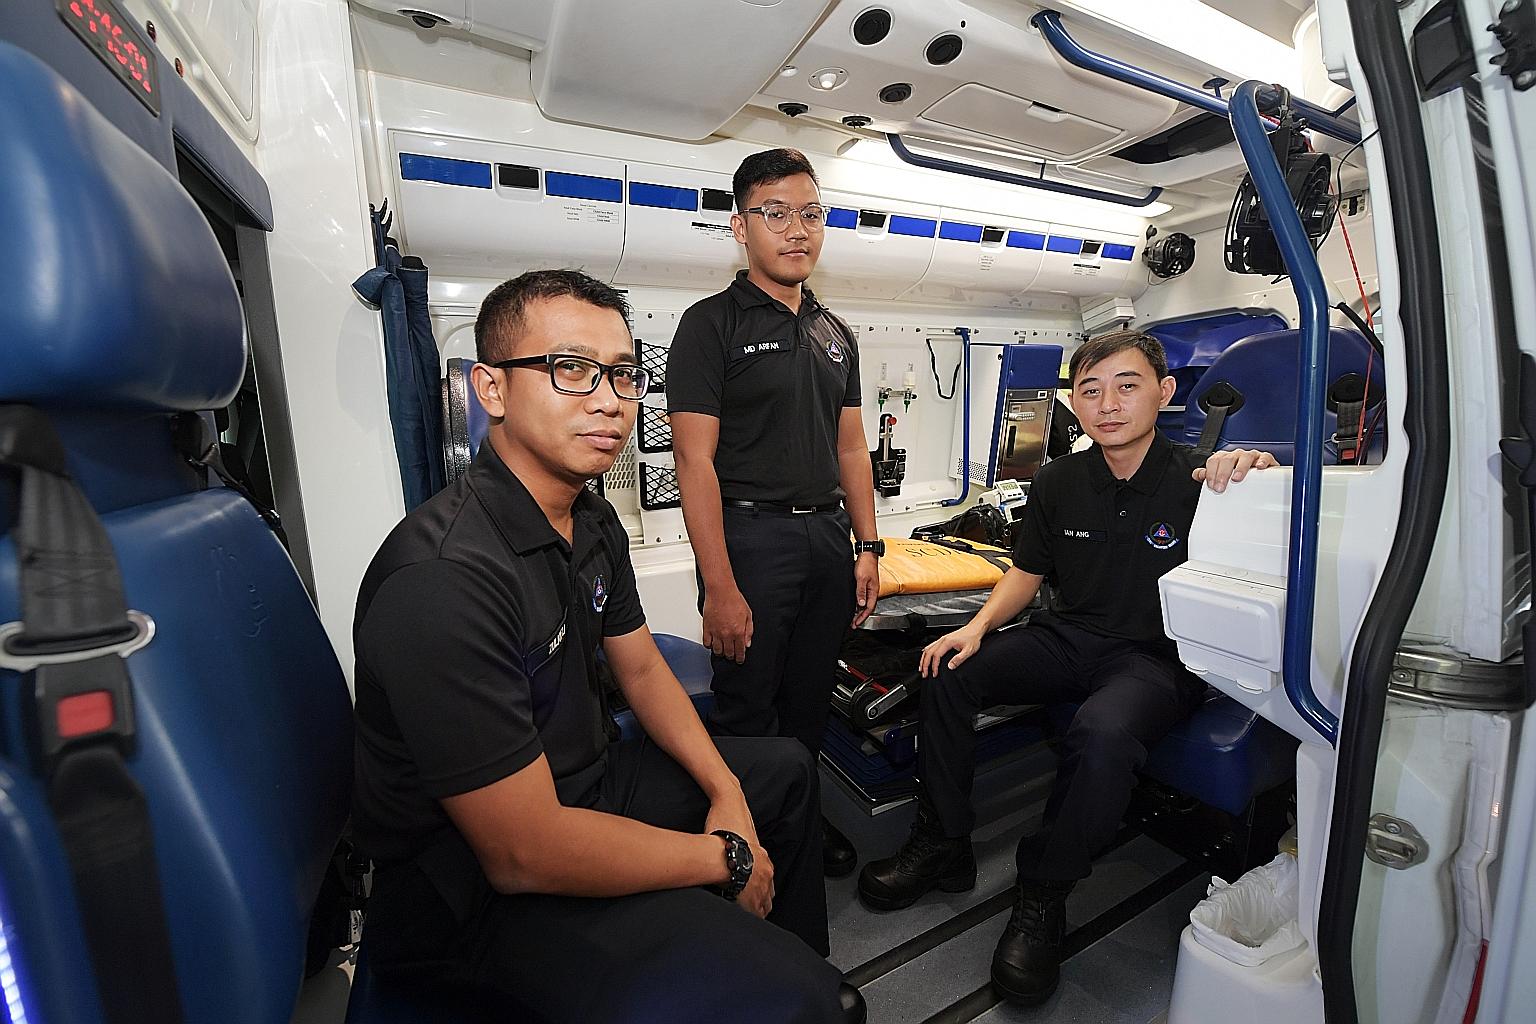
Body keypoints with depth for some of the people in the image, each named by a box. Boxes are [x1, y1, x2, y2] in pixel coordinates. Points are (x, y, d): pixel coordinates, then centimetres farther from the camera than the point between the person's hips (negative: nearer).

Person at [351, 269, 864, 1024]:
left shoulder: (592, 520, -1)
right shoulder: (445, 576, -30)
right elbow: (525, 856, -28)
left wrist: (725, 790, -1)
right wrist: (726, 857, -16)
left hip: (582, 782, 9)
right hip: (483, 893, -8)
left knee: (783, 771, 19)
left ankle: (803, 960, 40)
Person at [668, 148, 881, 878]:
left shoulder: (835, 333, 15)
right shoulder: (711, 324, -5)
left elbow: (851, 447, 16)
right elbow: (695, 461, -13)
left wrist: (867, 549, 9)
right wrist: (720, 587, -18)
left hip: (828, 536, 6)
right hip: (752, 535, -6)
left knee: (809, 706, 18)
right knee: (747, 714, 5)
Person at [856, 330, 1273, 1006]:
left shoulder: (1202, 482, -8)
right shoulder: (1057, 482, 4)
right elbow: (1027, 574, 10)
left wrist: (1266, 476, -33)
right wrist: (978, 627, -8)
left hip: (1157, 658, -4)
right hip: (1069, 638, 5)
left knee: (1103, 733, -36)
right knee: (948, 673, -15)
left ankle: (1043, 896, -10)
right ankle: (943, 847, 2)